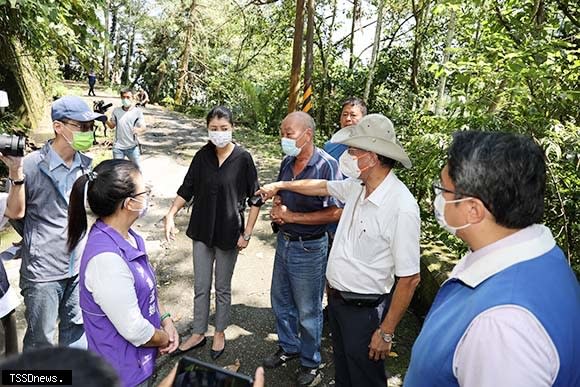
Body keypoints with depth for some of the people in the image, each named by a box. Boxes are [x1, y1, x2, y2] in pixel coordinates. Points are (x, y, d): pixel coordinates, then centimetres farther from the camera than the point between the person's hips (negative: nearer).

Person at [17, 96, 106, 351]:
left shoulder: (85, 164, 1)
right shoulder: (32, 165, -16)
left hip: (79, 264, 5)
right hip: (43, 269, -5)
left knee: (76, 327, 20)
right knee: (41, 338, 11)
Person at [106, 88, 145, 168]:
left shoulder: (137, 111, -4)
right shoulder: (116, 111, 4)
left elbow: (143, 127, -9)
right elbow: (112, 126, 11)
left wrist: (138, 130, -33)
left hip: (133, 147, -2)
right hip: (118, 147, 2)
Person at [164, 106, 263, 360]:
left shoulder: (243, 159, -12)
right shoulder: (202, 156, -2)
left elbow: (255, 199, -8)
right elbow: (186, 189, 4)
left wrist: (247, 234, -10)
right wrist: (171, 215, -9)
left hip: (228, 234, -3)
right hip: (202, 231, 3)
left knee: (222, 288, 13)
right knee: (201, 287, 14)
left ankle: (220, 333, 34)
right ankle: (198, 333, 33)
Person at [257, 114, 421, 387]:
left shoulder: (401, 207, -29)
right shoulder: (357, 187, -5)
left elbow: (409, 278, -24)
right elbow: (322, 187, 16)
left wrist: (386, 332, -18)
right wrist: (280, 185, 26)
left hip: (364, 310, -7)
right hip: (337, 299, 7)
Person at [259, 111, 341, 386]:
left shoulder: (327, 165, -22)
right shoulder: (287, 162, 1)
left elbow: (334, 213, -25)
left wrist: (292, 216, -21)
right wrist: (277, 211, -8)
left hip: (309, 248, -7)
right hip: (284, 241, 7)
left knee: (308, 311, 11)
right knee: (281, 301, 22)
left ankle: (311, 363, 34)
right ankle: (288, 347, 46)